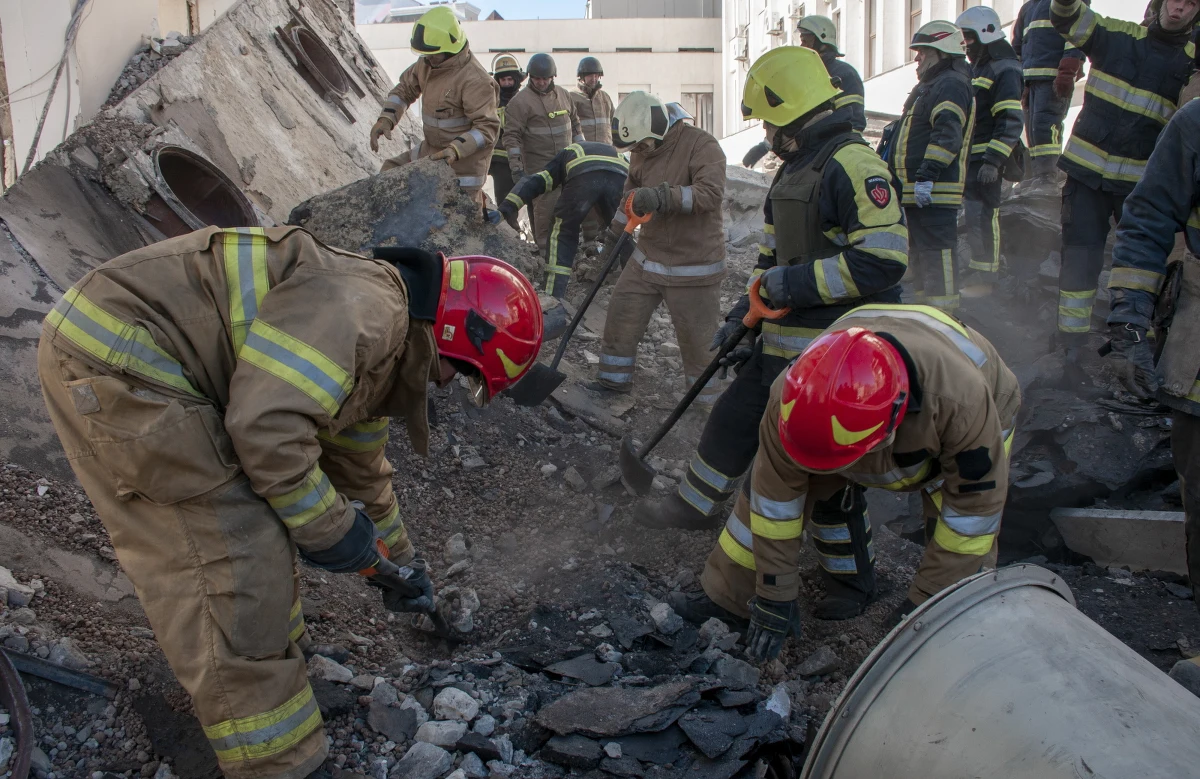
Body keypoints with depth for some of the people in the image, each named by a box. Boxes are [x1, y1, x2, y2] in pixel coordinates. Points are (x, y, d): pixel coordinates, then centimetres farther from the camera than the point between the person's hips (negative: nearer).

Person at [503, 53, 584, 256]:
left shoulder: (563, 95, 12)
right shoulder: (520, 101, -8)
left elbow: (574, 124, 23)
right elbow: (512, 136, -11)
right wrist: (516, 167, -17)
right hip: (539, 165, -6)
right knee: (546, 206, -11)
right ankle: (544, 247, -1)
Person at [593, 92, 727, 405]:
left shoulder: (701, 145, -17)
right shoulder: (642, 152, 5)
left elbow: (712, 192, -32)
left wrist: (663, 197, -43)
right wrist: (615, 231, 24)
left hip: (693, 266, -7)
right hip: (647, 258, 7)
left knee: (697, 339, 0)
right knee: (621, 315, 10)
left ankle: (709, 402, 18)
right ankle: (615, 379, 31)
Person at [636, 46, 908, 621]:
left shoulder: (852, 165, -18)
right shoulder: (794, 171, 15)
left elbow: (884, 259, -27)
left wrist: (797, 282, -21)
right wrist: (742, 315, 18)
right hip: (782, 344, 10)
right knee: (733, 422, 20)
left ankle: (851, 577, 19)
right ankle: (695, 507, 43)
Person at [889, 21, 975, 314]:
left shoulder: (951, 85, -11)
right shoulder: (930, 86, 25)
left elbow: (947, 134, -24)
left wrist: (927, 175, -30)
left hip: (934, 191, -11)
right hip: (916, 191, 12)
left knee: (938, 255, -13)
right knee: (920, 255, 17)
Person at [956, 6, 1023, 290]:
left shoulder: (1005, 69, -9)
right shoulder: (976, 69, 23)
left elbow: (1011, 121, -18)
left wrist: (993, 160, -24)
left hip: (987, 158, -10)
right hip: (970, 157, 10)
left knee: (983, 216, -10)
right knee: (973, 217, 12)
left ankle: (985, 280, -8)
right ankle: (976, 273, 19)